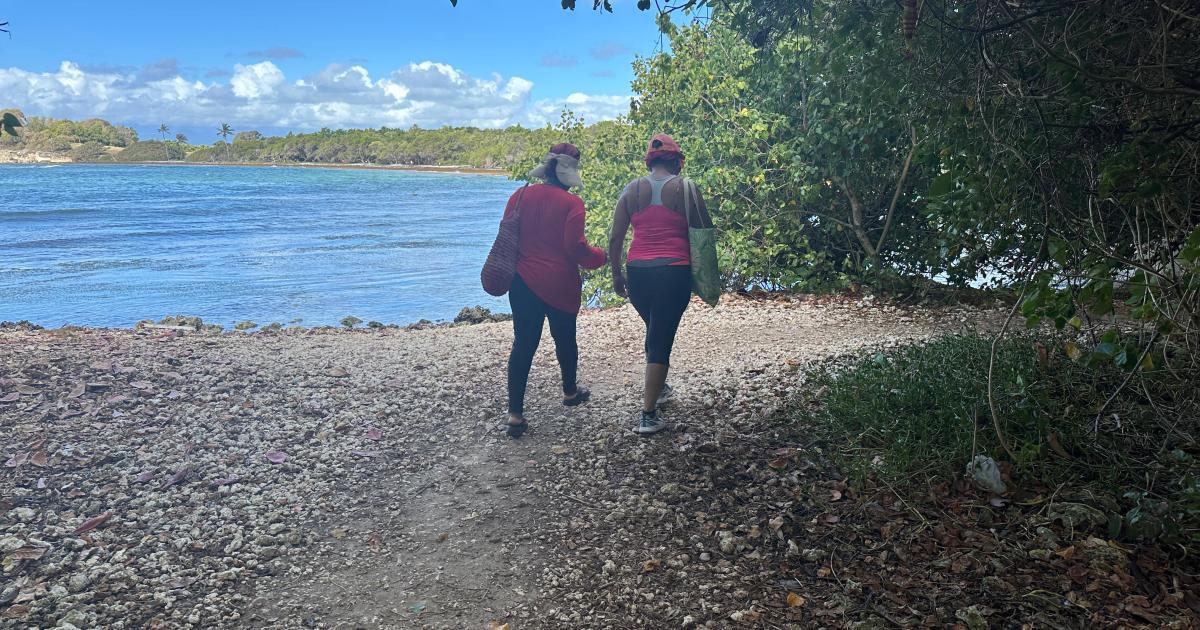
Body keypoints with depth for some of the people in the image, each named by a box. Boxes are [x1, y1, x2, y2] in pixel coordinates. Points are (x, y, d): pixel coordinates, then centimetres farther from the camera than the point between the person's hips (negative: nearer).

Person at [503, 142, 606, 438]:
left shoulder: (521, 195, 1)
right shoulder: (571, 203, -12)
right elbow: (575, 246, -16)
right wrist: (600, 256, 3)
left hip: (523, 281, 3)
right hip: (560, 285, -3)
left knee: (524, 343, 4)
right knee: (565, 338, 18)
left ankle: (515, 414, -1)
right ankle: (570, 392, 40)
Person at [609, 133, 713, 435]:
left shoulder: (632, 189, 5)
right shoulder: (685, 188, -2)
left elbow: (615, 238, 5)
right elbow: (705, 231, 1)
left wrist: (616, 274, 15)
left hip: (637, 272, 4)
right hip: (674, 273, -4)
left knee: (655, 330, 26)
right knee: (662, 339, 0)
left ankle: (658, 387, 43)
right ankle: (648, 415, -1)